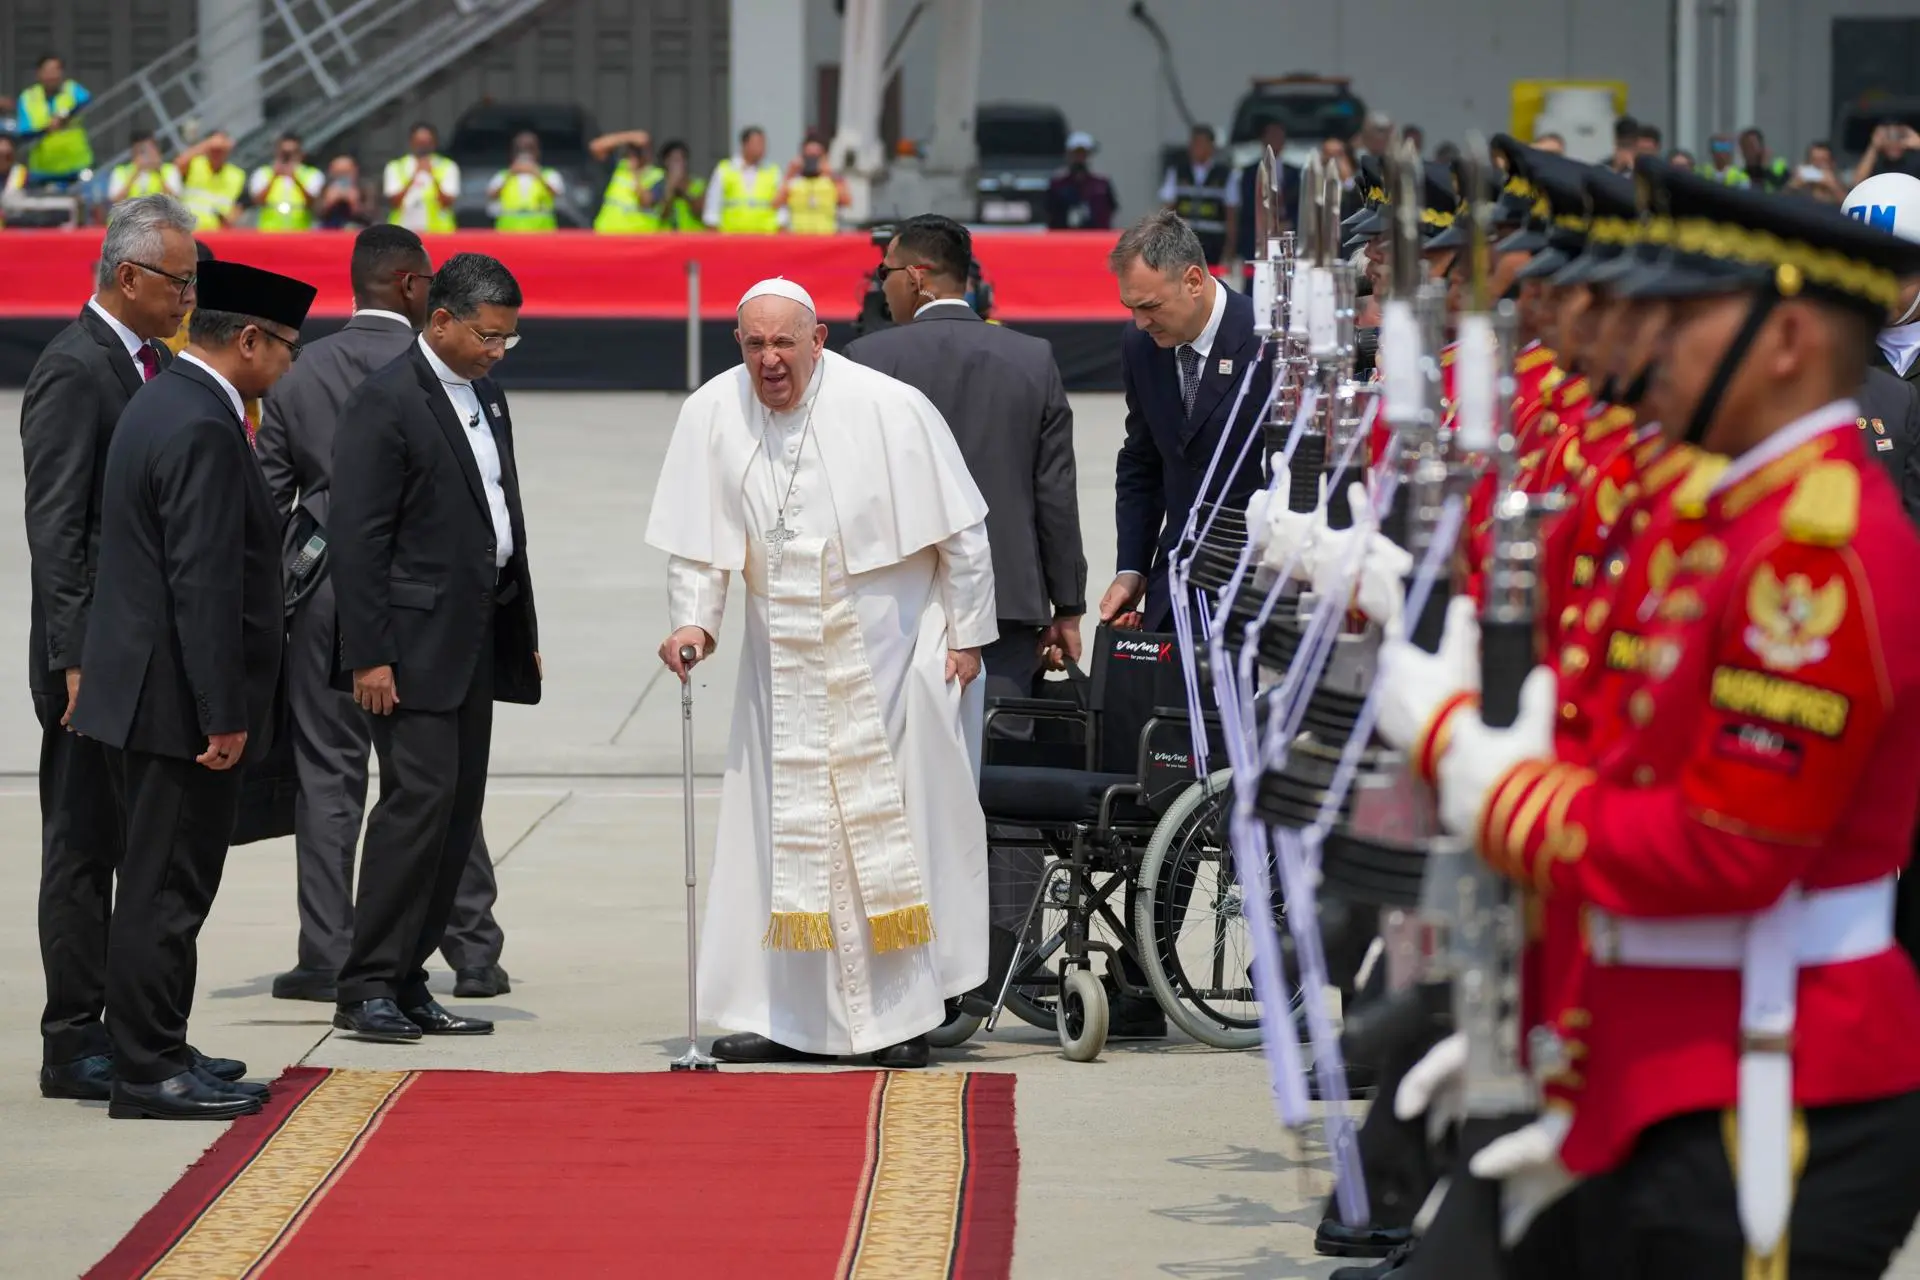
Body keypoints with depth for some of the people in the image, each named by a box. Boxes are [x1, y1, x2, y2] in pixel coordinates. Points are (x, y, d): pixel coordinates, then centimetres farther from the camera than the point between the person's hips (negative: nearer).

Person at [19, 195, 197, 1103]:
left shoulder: (153, 364, 14)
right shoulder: (73, 371, -13)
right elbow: (54, 531, -17)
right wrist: (78, 660, -21)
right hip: (99, 664, -9)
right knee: (81, 852, -3)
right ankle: (74, 1048, 1)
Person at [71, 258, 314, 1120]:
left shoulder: (160, 404, 13)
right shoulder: (203, 432, -19)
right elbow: (204, 585, -23)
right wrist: (223, 717, -21)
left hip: (141, 693, 10)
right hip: (179, 702, -10)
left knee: (160, 882, 16)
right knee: (166, 889, -5)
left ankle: (154, 1051, 24)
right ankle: (149, 1074, -1)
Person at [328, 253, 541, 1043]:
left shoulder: (488, 397, 16)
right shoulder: (386, 402, -11)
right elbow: (358, 539, -14)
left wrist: (523, 634, 18)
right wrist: (369, 654, -19)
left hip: (477, 645, 9)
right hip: (415, 645, -9)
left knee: (458, 813, 7)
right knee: (420, 799, -14)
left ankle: (406, 982, 11)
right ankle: (366, 987, -11)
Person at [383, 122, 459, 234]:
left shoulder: (448, 167, 3)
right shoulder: (395, 168, 5)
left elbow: (447, 204, -6)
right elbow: (393, 203, -7)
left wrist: (433, 177, -22)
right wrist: (413, 177, -19)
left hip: (438, 232, -1)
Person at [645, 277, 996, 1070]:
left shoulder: (889, 410, -14)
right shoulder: (712, 416, -5)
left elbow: (958, 529, -6)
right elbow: (700, 539, 3)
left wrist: (966, 632, -5)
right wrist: (694, 619, -12)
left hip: (889, 646, -3)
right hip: (784, 657, 3)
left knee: (895, 821, -2)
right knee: (781, 826, 2)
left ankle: (905, 1015, 4)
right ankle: (786, 1014, 6)